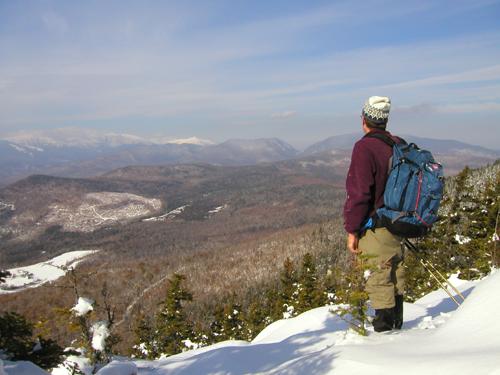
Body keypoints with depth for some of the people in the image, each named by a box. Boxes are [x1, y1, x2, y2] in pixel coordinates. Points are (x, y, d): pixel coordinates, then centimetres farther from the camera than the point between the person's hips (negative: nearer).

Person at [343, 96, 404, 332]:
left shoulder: (364, 147, -17)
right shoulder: (399, 145, 7)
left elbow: (359, 193, -20)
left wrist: (352, 230, -13)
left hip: (374, 225, -8)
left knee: (380, 273, 1)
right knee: (395, 268, 18)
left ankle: (384, 326, 10)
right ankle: (397, 320, 32)